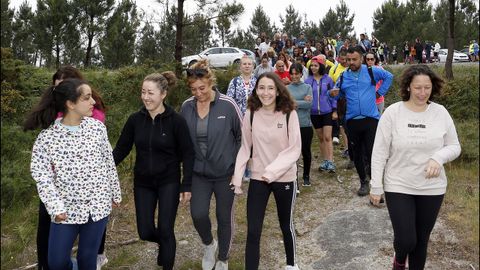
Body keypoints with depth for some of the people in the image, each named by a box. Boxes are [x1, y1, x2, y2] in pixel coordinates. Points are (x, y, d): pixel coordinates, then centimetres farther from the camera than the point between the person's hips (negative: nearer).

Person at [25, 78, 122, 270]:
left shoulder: (97, 127, -3)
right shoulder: (46, 137, -11)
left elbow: (109, 163, 5)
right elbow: (42, 176, -11)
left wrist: (115, 193, 11)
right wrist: (55, 207, -20)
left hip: (98, 205, 1)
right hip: (67, 209, -1)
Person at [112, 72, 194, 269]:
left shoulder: (176, 120, -14)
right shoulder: (135, 119, -5)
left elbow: (187, 154, -9)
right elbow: (121, 149, 2)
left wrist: (187, 185, -12)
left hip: (169, 182, -3)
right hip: (142, 182, 3)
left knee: (165, 230, -2)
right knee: (145, 232, 8)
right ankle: (165, 244, 43)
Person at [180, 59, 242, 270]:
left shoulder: (228, 105, -14)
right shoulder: (187, 107, -3)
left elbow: (242, 136, -5)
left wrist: (238, 166, -5)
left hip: (225, 173, -2)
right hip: (199, 173, 2)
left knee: (224, 218, 9)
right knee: (198, 214, -8)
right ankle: (209, 245, 26)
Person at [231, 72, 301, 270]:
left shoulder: (289, 114, -14)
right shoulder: (251, 114, -7)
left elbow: (295, 150, -14)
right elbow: (245, 148, 0)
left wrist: (273, 170, -23)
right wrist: (237, 176, -3)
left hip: (284, 178, -1)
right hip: (257, 178, 1)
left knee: (286, 225, 19)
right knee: (252, 231, -2)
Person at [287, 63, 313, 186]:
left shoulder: (307, 87, 4)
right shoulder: (286, 88, 5)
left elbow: (309, 104, -10)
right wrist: (302, 103, -15)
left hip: (305, 124, 0)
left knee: (306, 151, 10)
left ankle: (306, 176, 26)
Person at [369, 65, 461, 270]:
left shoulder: (441, 113, -4)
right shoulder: (392, 112, -11)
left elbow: (454, 147, 4)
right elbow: (379, 153, -7)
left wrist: (438, 158, -18)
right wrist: (376, 186, -6)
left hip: (432, 189, 2)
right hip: (398, 187, -2)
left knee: (422, 239, 13)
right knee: (406, 240, -4)